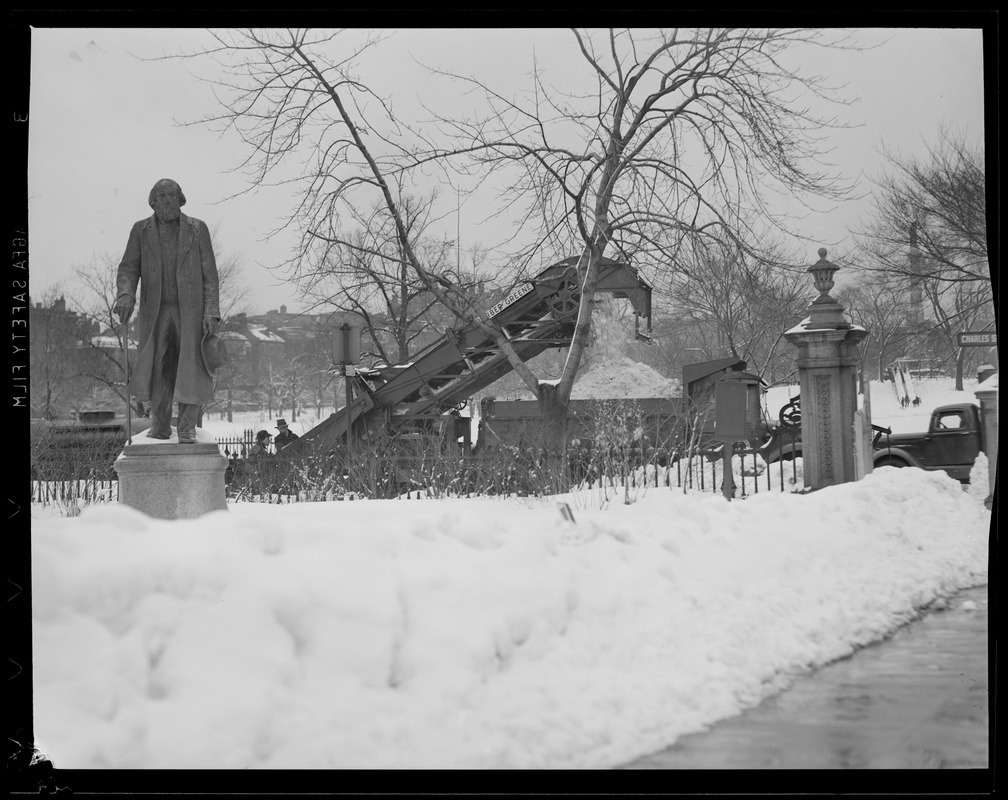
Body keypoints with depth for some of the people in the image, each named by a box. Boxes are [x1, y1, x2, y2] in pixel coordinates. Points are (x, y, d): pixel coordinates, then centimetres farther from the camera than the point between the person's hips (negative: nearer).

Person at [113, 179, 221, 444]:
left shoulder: (197, 229, 2)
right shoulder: (141, 230, 5)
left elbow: (209, 274, 0)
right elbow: (129, 268, -1)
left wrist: (212, 312, -10)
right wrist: (126, 295, -23)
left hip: (191, 310, -1)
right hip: (155, 311, 1)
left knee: (191, 369, -9)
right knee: (157, 370, 0)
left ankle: (187, 429, -6)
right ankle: (160, 426, 11)